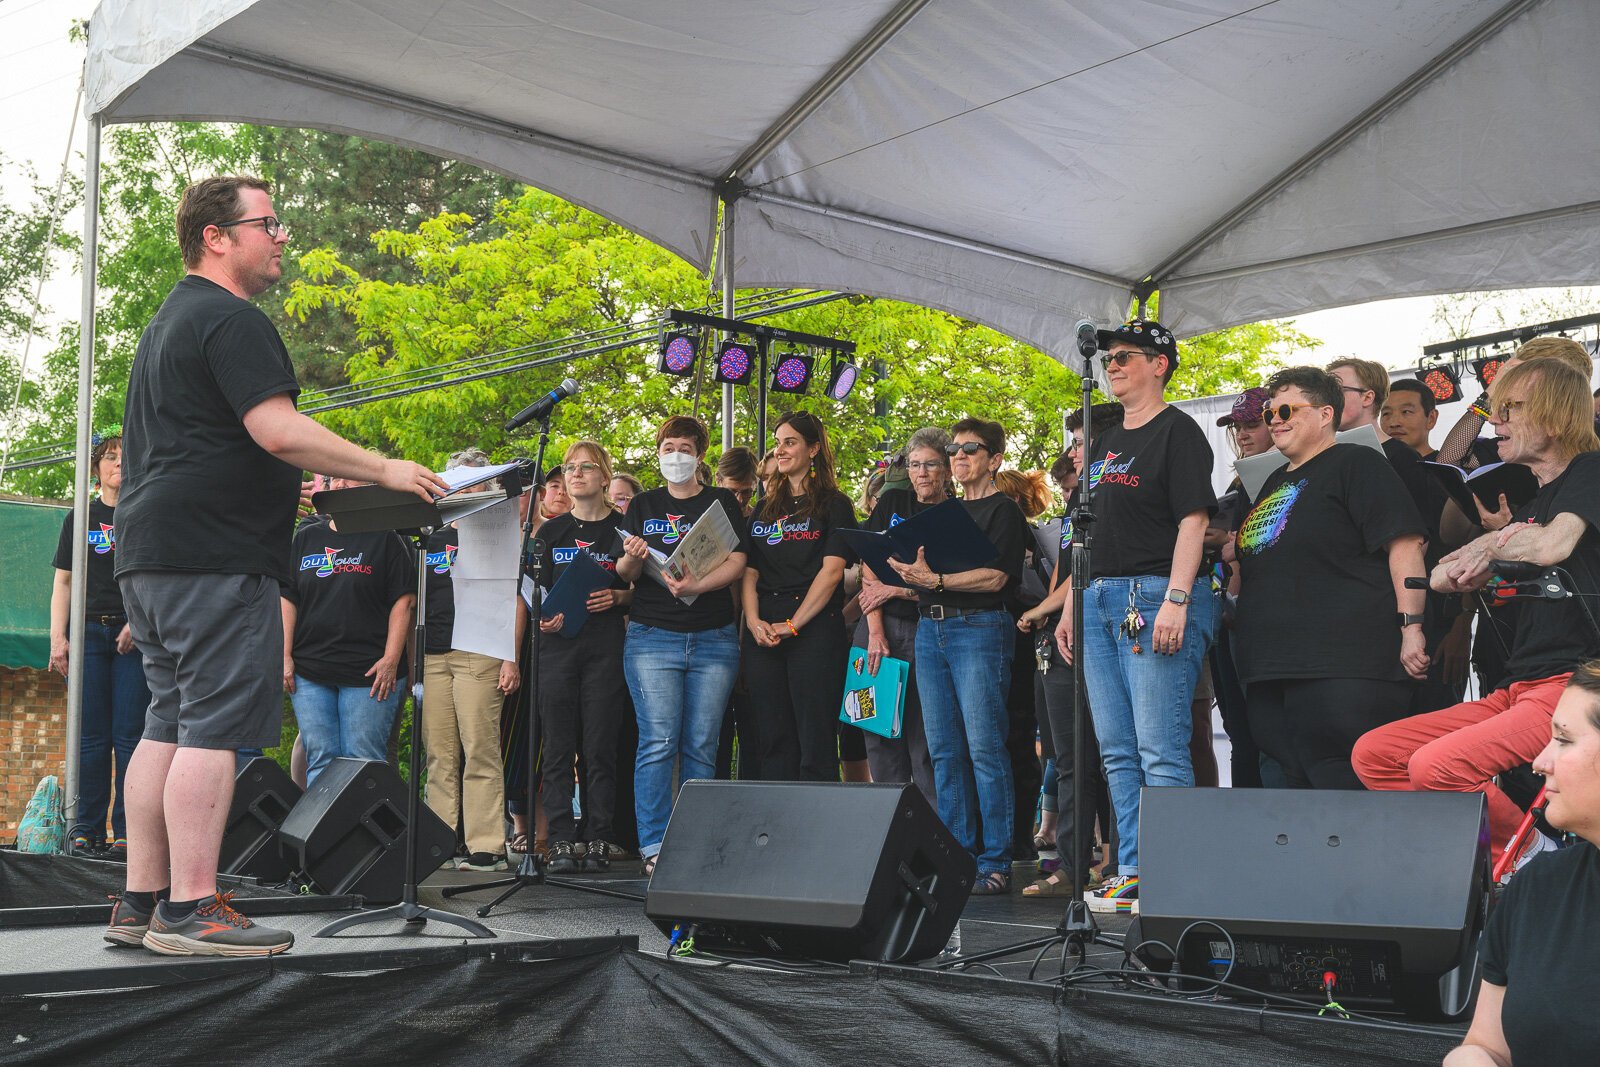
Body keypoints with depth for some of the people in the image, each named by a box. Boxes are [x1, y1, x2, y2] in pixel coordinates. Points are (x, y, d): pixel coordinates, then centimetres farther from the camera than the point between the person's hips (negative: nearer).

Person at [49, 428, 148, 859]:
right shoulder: (79, 520, 15)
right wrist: (58, 638, 2)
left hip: (136, 636, -2)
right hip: (89, 633, 2)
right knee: (91, 737, -1)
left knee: (129, 736, -6)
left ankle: (127, 832, -5)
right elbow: (63, 582, 13)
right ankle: (87, 829, 3)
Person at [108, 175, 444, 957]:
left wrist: (303, 481, 29)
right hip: (214, 555, -11)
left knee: (168, 728, 11)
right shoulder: (230, 320, -10)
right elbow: (279, 430, -20)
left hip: (150, 554, 11)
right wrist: (384, 471, -14)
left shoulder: (171, 321, 25)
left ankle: (140, 904, 13)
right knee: (215, 728, -9)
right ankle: (191, 910, -9)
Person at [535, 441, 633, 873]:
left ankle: (598, 841, 3)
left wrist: (617, 598, -11)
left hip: (605, 646, -2)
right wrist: (543, 617, -5)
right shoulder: (552, 531, 13)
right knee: (558, 747, -1)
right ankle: (561, 841, 1)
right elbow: (537, 589, 14)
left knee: (600, 747, -2)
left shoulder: (622, 529, 6)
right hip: (558, 643, 2)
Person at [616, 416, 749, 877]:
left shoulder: (721, 502, 11)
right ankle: (654, 847, -8)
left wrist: (695, 587, -19)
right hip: (652, 636, 0)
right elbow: (624, 573, 6)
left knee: (701, 746, 0)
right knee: (658, 743, -9)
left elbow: (736, 562, -1)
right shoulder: (643, 506, 13)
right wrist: (633, 558, -18)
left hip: (714, 639, 0)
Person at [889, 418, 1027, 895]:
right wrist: (909, 579, 1)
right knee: (944, 751, 5)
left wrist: (934, 581, -20)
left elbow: (994, 576, -11)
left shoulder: (1003, 510, 1)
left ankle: (995, 863, -6)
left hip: (979, 628, -7)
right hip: (930, 629, 7)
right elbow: (919, 568, 23)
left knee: (984, 747, -9)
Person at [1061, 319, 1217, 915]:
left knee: (1161, 750, -9)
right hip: (1101, 599, 9)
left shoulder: (1177, 431, -3)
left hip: (1155, 596, -9)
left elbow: (1193, 520, -12)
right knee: (1117, 751, 9)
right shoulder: (1107, 443, 22)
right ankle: (1134, 872, 14)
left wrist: (1176, 600, -21)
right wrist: (1070, 608, 20)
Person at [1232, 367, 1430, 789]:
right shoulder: (1275, 481, 25)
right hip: (1270, 674, 9)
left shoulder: (1357, 464, -1)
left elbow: (1404, 544, -11)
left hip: (1343, 671, -9)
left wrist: (1411, 627, -18)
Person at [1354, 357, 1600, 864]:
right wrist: (1477, 564, -4)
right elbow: (1440, 577, 20)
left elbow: (1552, 545, -24)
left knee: (1437, 765, -29)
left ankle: (1533, 855, -6)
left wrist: (1484, 544, -4)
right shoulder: (1529, 504, 23)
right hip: (1517, 690, 9)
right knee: (1372, 755, -1)